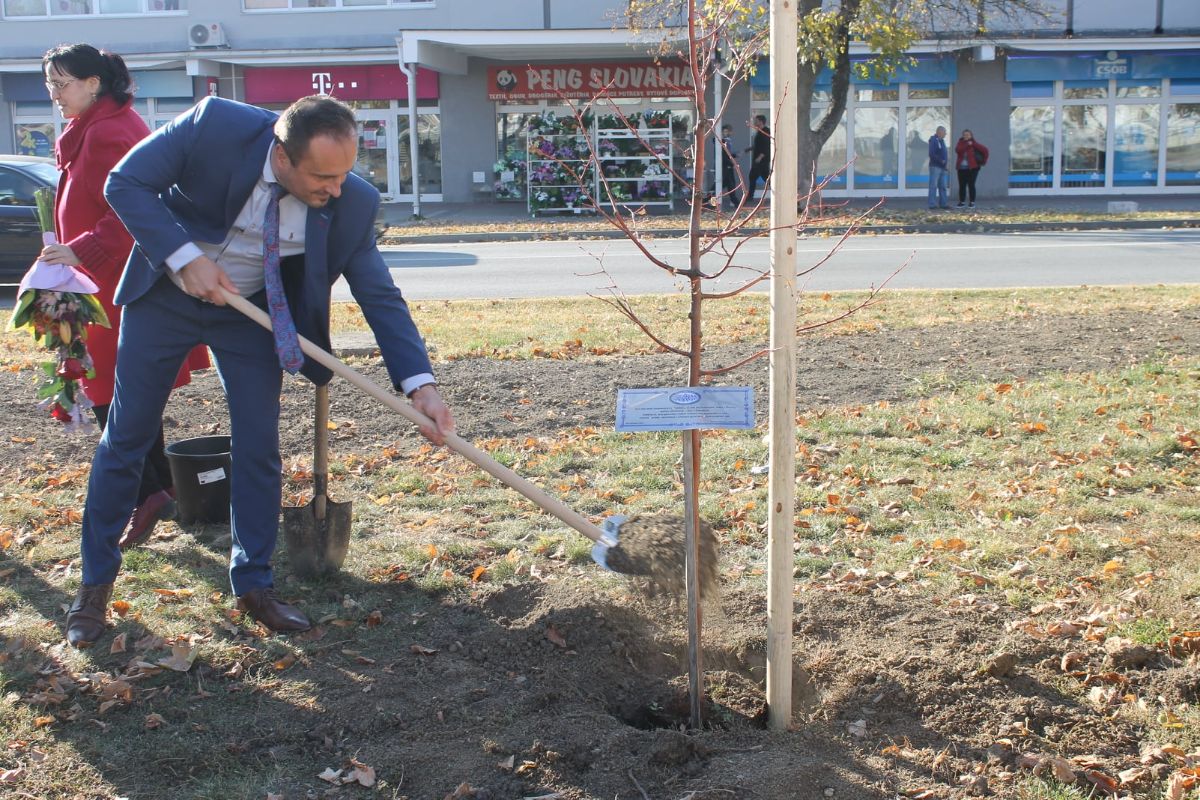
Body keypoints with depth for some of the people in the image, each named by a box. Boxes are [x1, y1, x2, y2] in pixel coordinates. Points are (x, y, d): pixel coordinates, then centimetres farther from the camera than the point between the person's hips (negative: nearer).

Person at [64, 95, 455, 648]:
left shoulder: (351, 202, -22)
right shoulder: (215, 124, -29)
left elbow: (380, 296, -17)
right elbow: (125, 183, -20)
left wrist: (420, 385, -28)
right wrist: (185, 256, -31)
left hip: (251, 310, 2)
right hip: (165, 294, -1)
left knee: (260, 449, -1)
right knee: (125, 438, 6)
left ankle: (253, 585, 17)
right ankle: (95, 582, 22)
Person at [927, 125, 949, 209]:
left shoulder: (941, 141, 19)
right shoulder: (933, 140, -10)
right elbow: (932, 154, -20)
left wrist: (946, 162, 9)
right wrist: (941, 160, -17)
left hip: (942, 167, 9)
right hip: (935, 166, -9)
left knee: (943, 186, 10)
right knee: (934, 186, -7)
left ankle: (943, 203, 15)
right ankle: (932, 204, -6)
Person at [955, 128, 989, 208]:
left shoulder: (974, 143, -1)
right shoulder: (961, 142, 8)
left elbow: (985, 150, -1)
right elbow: (958, 150, -13)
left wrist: (983, 160, 3)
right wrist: (967, 145, -20)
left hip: (972, 168, -4)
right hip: (961, 168, 4)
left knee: (971, 185, -7)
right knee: (962, 185, 5)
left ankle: (972, 202, -2)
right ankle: (961, 202, 11)